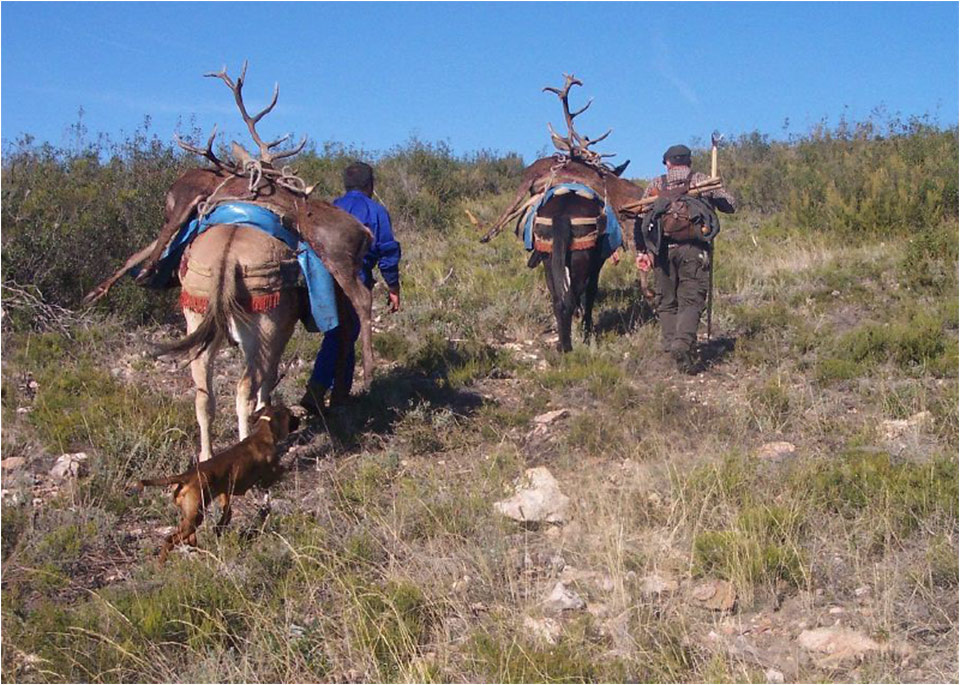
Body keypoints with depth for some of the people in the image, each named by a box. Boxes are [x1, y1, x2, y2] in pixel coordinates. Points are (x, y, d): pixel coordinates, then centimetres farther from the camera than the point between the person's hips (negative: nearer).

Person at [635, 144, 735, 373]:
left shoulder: (656, 185, 17)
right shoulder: (703, 180, 13)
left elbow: (640, 218, 8)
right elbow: (731, 205, 13)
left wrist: (641, 251, 6)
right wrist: (711, 198, 33)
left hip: (662, 248, 2)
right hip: (693, 247, -2)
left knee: (667, 302, 13)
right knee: (691, 300, -4)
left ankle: (670, 343, 4)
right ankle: (684, 341, -26)